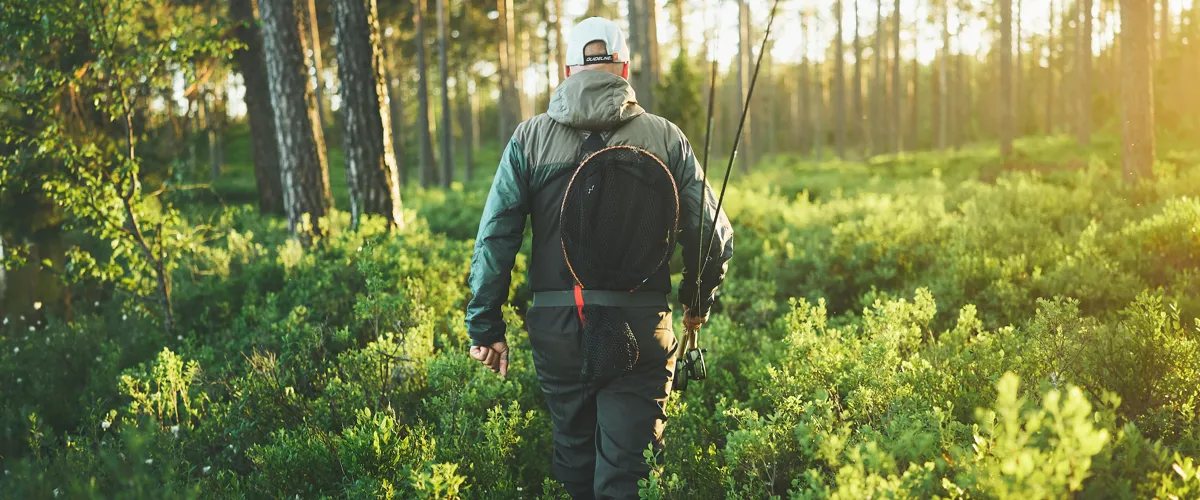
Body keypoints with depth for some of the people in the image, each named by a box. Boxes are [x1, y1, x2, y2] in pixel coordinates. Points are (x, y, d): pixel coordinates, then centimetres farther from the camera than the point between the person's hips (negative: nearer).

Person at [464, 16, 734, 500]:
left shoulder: (530, 138, 1)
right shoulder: (666, 138, 0)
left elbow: (494, 237, -4)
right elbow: (713, 237, 1)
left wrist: (485, 326, 4)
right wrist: (697, 305, 19)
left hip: (556, 328, 1)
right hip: (641, 328, -1)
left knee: (573, 455, 20)